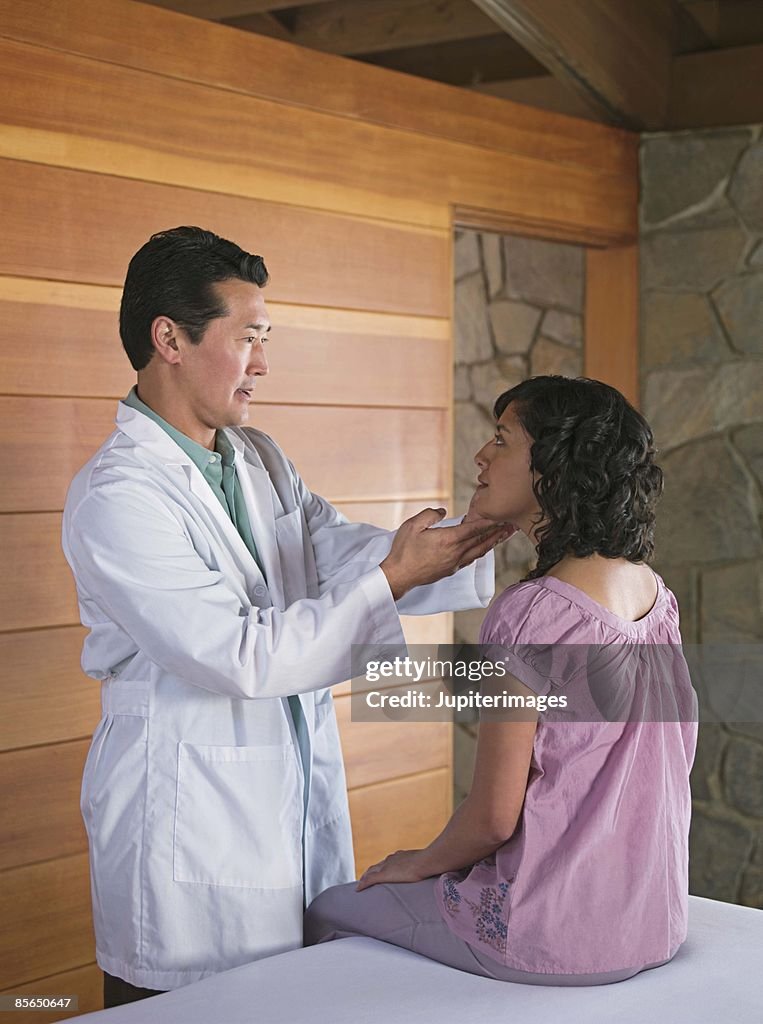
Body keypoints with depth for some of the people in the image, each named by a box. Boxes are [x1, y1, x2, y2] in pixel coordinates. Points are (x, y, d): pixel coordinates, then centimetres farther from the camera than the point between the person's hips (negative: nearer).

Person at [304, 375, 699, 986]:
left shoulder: (531, 614, -23)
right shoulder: (654, 593, 1)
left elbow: (494, 818, -19)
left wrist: (422, 864, 2)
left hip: (557, 939, -8)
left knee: (328, 912, 16)